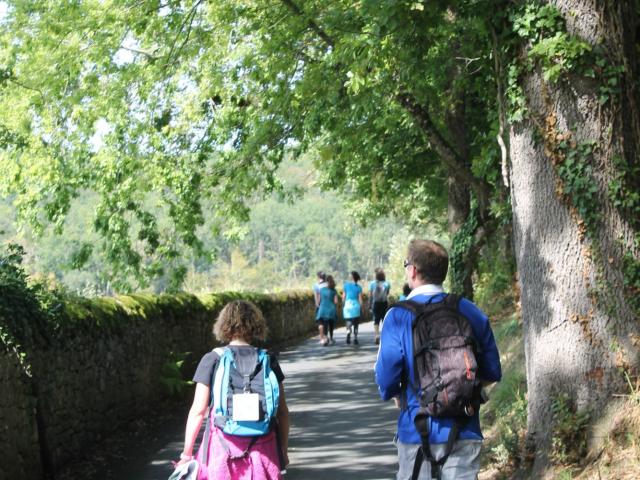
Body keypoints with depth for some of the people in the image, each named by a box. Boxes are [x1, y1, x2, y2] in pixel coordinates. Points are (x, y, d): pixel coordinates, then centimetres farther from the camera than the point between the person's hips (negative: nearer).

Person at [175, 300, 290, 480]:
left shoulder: (212, 360, -3)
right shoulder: (268, 361, 2)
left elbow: (198, 411, -4)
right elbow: (282, 412, 5)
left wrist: (186, 454, 4)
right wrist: (283, 452, 17)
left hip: (223, 447, -1)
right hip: (263, 449, 1)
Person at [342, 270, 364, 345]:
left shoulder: (346, 285, 0)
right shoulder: (359, 287, 0)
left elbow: (343, 297, 1)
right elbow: (360, 299, 0)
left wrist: (343, 305, 11)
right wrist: (361, 308, 8)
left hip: (347, 305, -1)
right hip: (356, 305, 1)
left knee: (348, 323, 1)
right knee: (356, 324, 12)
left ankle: (348, 333, -27)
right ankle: (355, 339, 10)